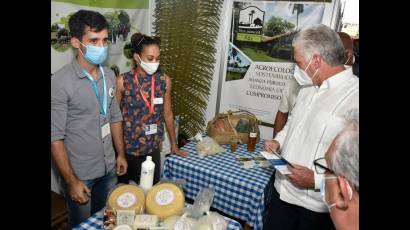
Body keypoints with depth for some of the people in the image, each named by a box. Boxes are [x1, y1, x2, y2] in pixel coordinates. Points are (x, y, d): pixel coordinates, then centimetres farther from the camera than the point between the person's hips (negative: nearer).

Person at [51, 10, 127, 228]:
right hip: (80, 173, -5)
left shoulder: (109, 75, -1)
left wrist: (121, 154, 10)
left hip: (109, 168, 5)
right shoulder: (61, 82, -21)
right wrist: (71, 181, -16)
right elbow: (55, 137, -18)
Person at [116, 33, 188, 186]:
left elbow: (167, 114, 5)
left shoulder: (164, 81, -5)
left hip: (152, 149, 2)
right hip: (126, 148, -2)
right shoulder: (122, 81, -12)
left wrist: (174, 145, 11)